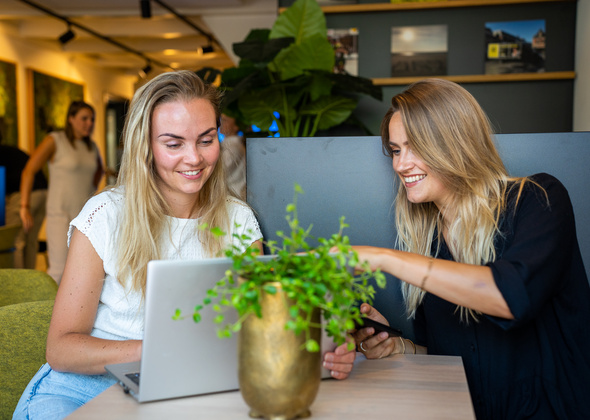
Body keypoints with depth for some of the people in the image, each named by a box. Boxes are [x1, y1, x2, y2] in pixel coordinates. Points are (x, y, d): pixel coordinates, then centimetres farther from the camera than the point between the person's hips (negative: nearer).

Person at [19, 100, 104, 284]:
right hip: (60, 214, -6)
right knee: (59, 270, -14)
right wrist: (25, 208, -14)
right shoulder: (54, 140, -8)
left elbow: (99, 169, 30)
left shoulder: (91, 146, 9)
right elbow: (28, 171, -9)